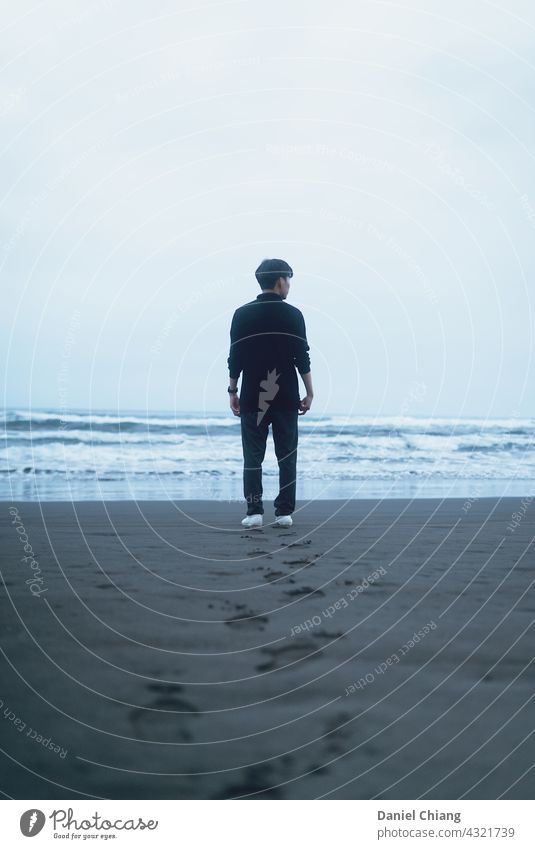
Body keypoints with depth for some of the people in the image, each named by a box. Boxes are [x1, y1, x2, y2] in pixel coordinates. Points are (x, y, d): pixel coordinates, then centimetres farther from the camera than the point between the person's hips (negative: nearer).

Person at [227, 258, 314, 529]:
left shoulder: (242, 314, 1)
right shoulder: (293, 314, -2)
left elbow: (235, 358, 0)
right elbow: (302, 358, -3)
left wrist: (232, 391, 9)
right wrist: (309, 393, 5)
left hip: (252, 397, 1)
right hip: (286, 397, 0)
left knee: (253, 456, 5)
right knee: (287, 456, 7)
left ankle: (254, 512, 0)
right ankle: (284, 512, 6)